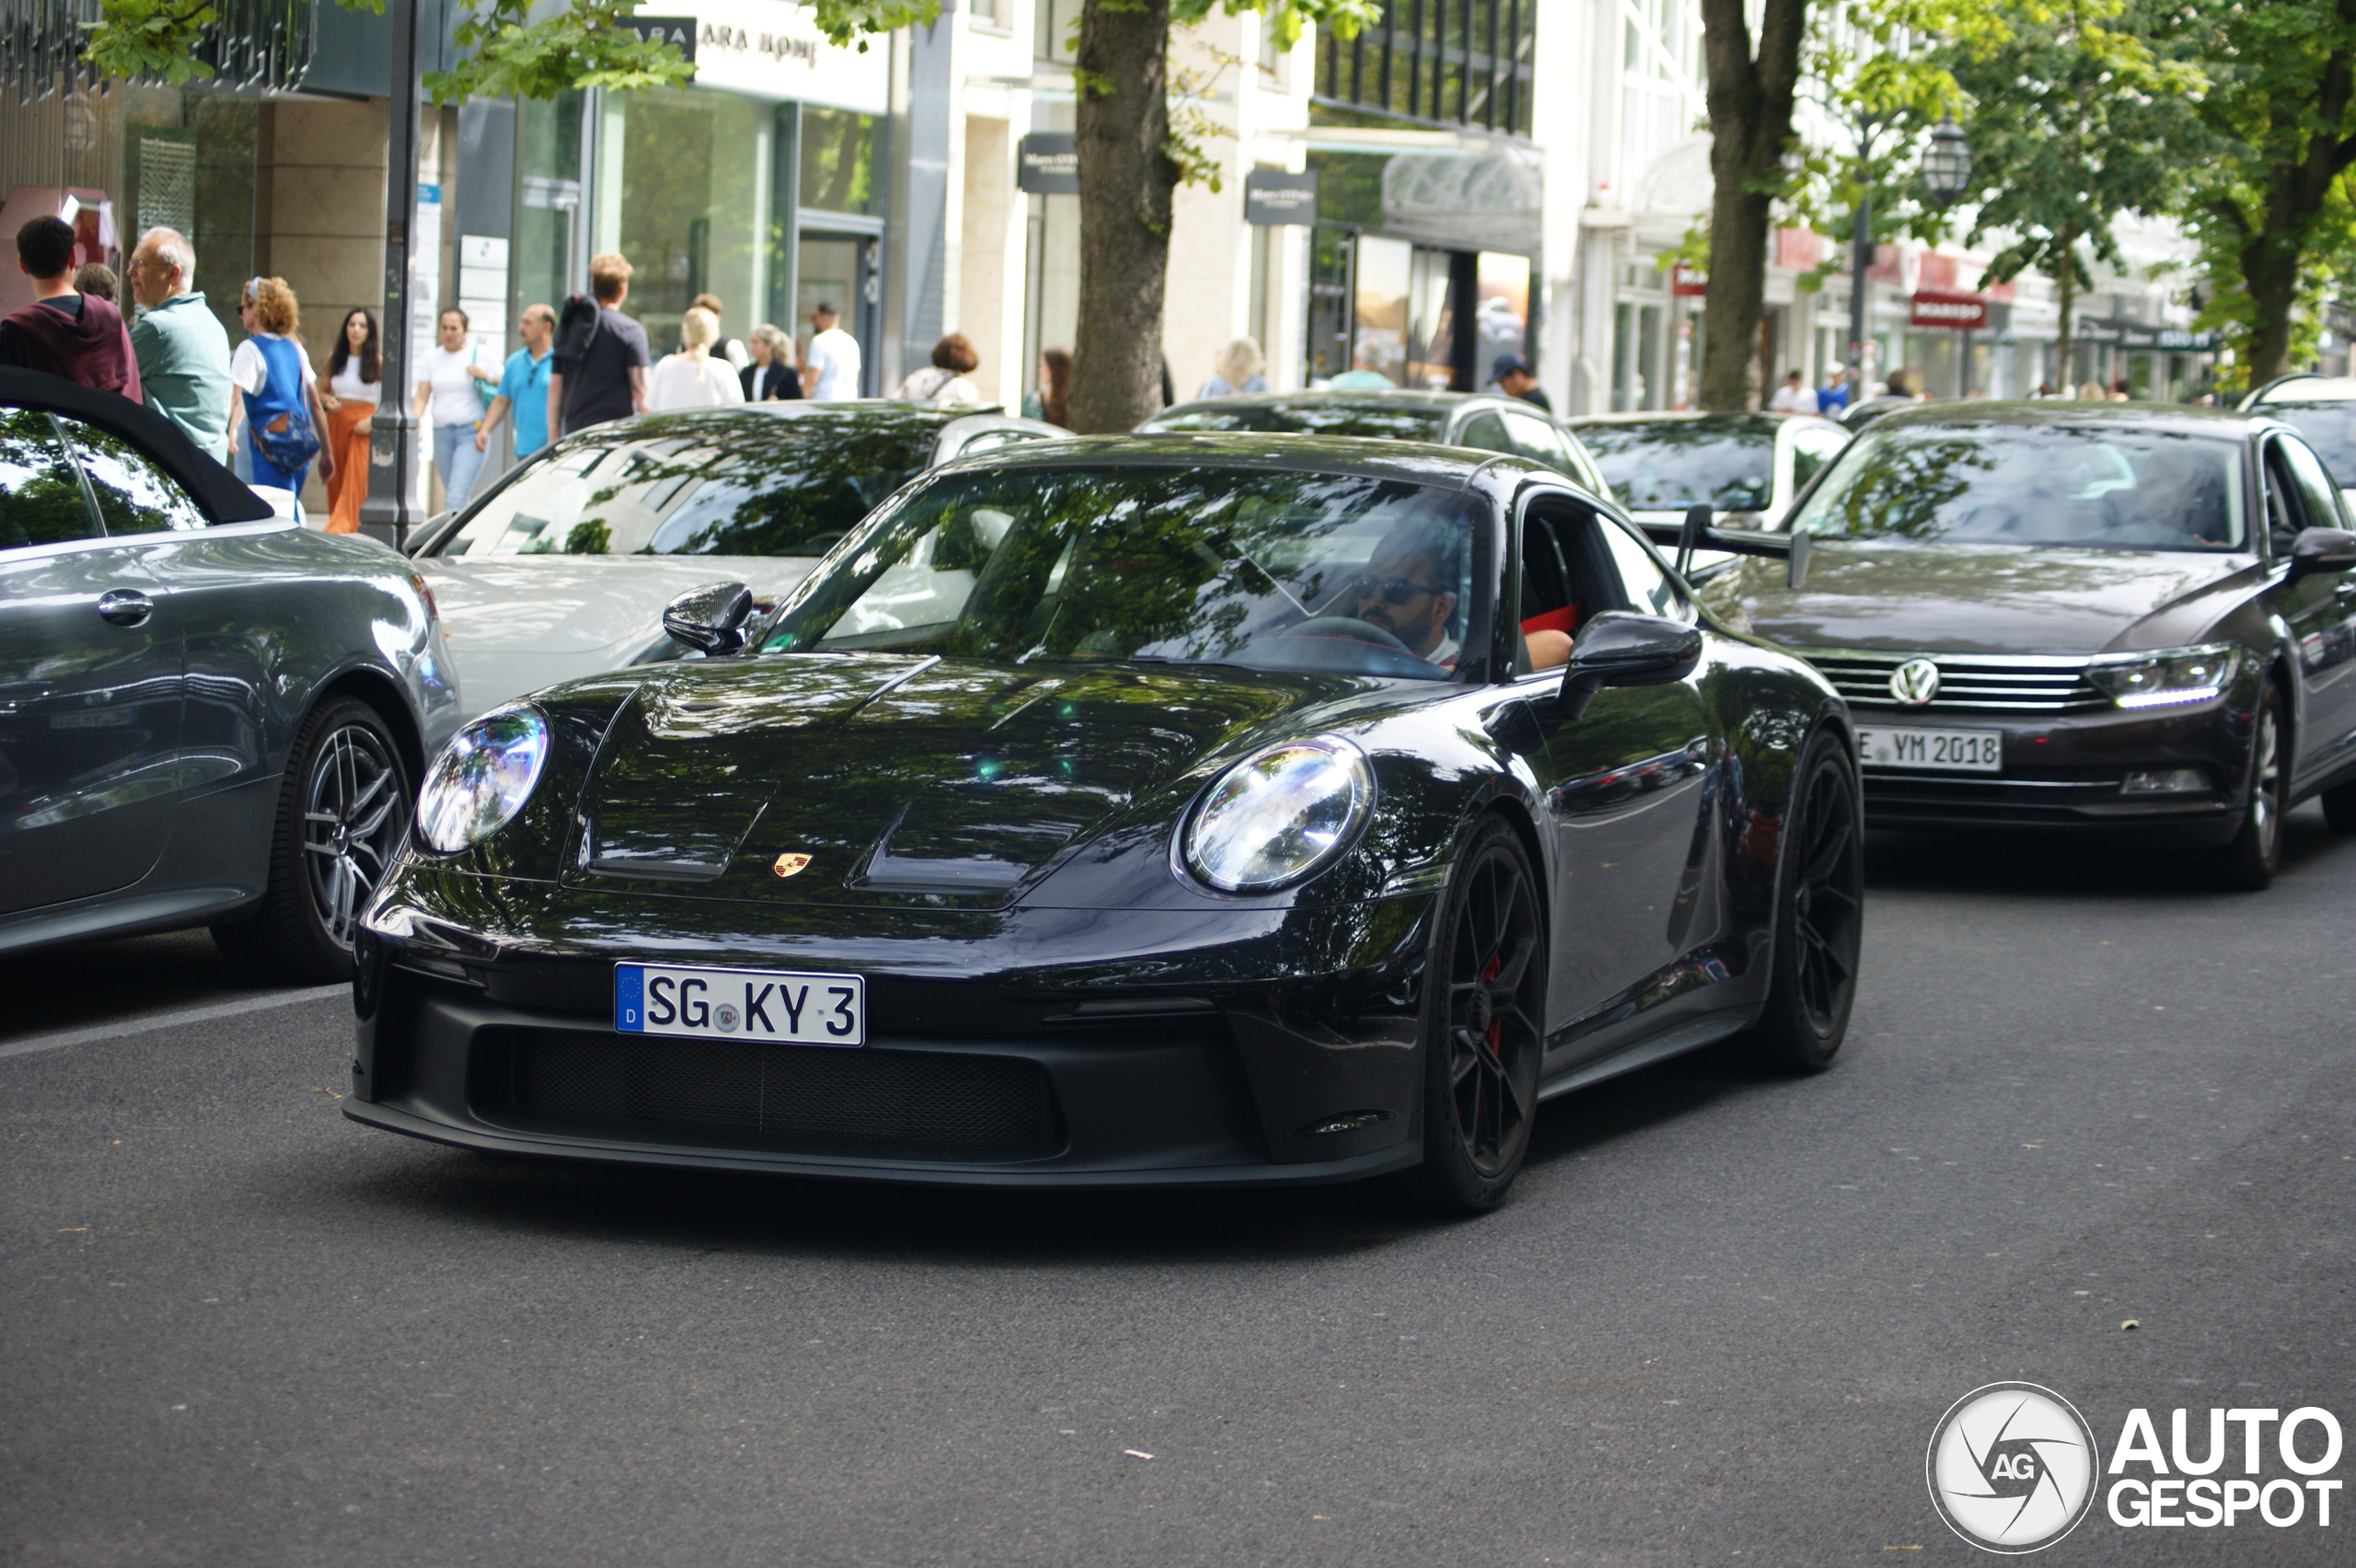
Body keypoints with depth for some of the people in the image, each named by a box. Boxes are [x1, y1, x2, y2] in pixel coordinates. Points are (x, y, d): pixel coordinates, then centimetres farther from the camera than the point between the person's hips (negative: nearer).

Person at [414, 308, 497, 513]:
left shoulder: (479, 354, 3)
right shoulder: (432, 356, 13)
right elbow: (422, 396, 8)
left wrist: (486, 375, -15)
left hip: (470, 433, -5)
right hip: (441, 433, 5)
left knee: (456, 497, -17)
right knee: (452, 495, 8)